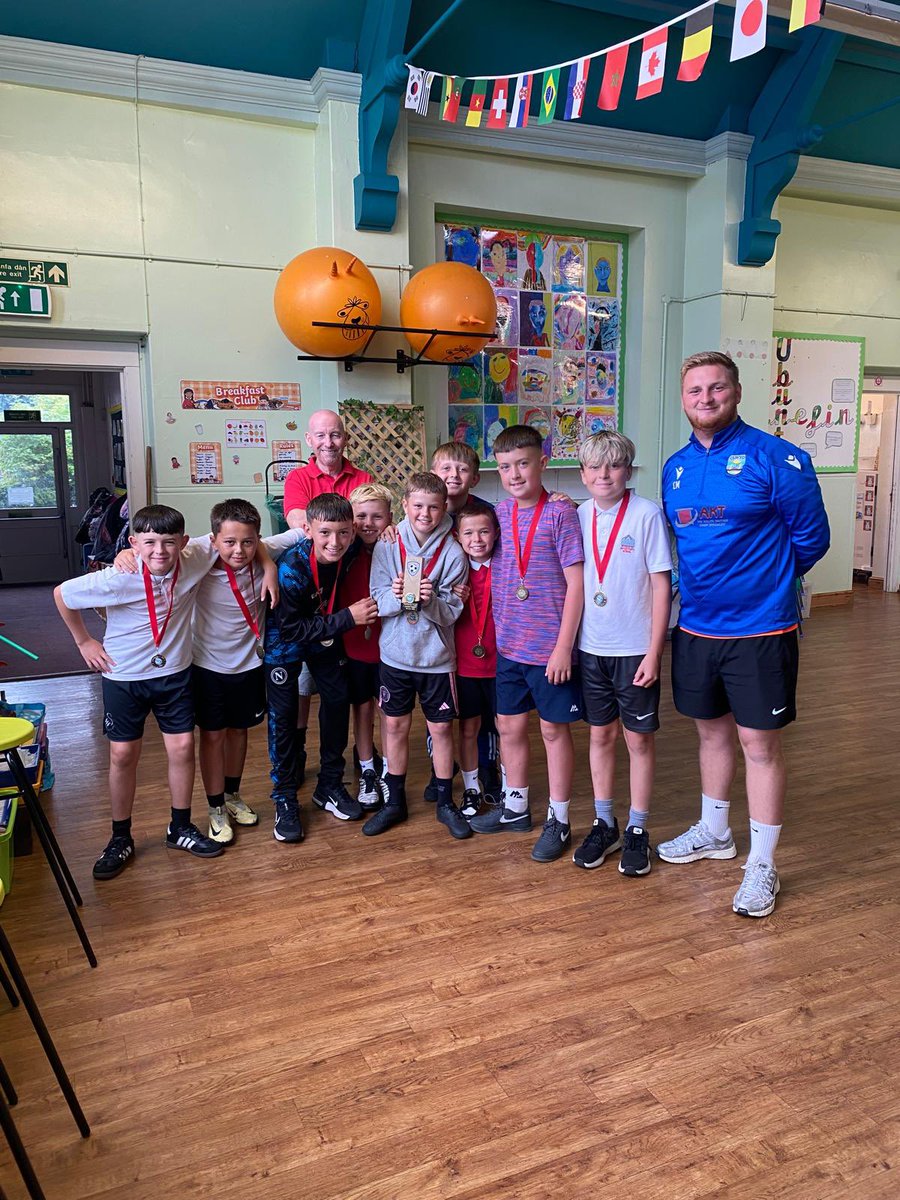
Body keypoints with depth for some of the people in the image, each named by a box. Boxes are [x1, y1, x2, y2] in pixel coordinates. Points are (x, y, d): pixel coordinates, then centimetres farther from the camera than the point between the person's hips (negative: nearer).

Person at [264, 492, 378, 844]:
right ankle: (284, 799, 11)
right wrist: (347, 617, -33)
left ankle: (330, 785, 23)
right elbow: (291, 631, -31)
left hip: (325, 635, 5)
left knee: (338, 701, 6)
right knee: (283, 715, -4)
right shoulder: (291, 567, -36)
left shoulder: (349, 549, -22)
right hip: (284, 641, -5)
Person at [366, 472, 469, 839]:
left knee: (441, 728, 8)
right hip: (396, 654, 1)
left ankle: (446, 802, 26)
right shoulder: (387, 546, -5)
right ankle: (395, 801, 27)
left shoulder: (452, 552, -9)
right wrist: (396, 596, -26)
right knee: (395, 726, 11)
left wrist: (430, 601, -29)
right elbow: (377, 602, -6)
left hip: (436, 656, -1)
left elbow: (451, 612, -9)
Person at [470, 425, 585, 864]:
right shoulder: (499, 513, 4)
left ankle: (558, 820, 22)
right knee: (509, 725, 15)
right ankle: (515, 806, 34)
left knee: (554, 729, 8)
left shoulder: (561, 513, -11)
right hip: (508, 645, 5)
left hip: (549, 647, -5)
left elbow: (575, 584, -12)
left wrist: (563, 647, -14)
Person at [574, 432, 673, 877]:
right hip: (590, 648, 4)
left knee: (639, 739, 7)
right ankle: (604, 824, 28)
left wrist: (654, 652, -12)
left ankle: (637, 830, 22)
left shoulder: (647, 514, -10)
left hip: (635, 649, -4)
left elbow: (661, 585, -9)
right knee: (600, 735, 13)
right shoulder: (579, 516, 2)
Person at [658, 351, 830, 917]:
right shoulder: (675, 468, 7)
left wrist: (765, 577, 4)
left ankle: (763, 865, 18)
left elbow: (811, 536, -5)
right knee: (713, 732, 19)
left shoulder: (775, 457, -11)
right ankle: (714, 833, 38)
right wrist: (700, 584, 11)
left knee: (760, 744, 3)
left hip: (759, 629, -5)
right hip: (696, 627, 6)